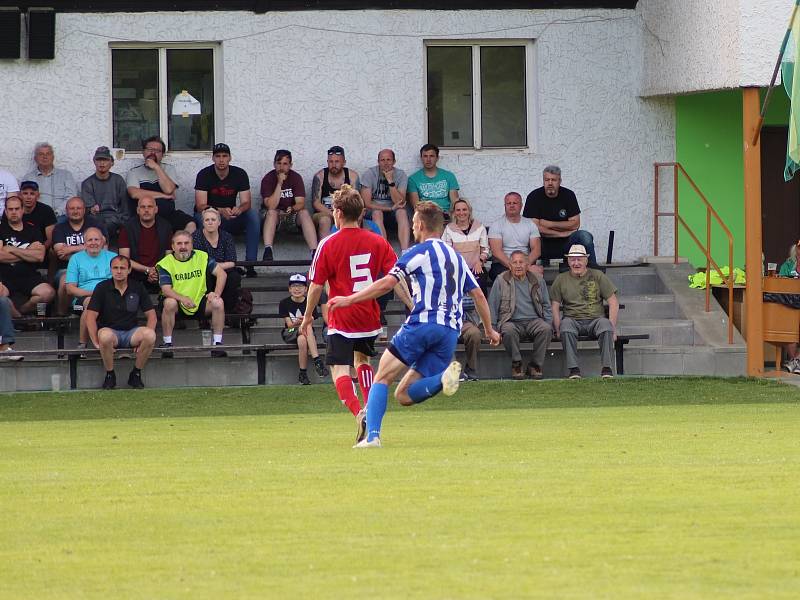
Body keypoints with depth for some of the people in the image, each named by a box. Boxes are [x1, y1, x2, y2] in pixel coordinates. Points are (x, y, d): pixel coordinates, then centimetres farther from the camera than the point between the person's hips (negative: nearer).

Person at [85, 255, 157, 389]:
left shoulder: (138, 287, 6)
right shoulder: (102, 288, 0)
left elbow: (151, 315, 6)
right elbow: (91, 316, -5)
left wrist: (146, 337, -10)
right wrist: (96, 342, -18)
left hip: (131, 331, 2)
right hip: (110, 330, -2)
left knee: (150, 335, -31)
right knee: (105, 336, -39)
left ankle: (136, 374, -9)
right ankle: (110, 375, -15)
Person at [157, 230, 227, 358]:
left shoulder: (202, 257, 3)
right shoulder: (166, 263, -5)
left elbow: (221, 273, -1)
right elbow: (166, 290, -16)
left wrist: (216, 293, -19)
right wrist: (182, 299, -35)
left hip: (200, 304, 2)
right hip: (179, 307, -2)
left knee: (218, 302, -24)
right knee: (169, 303, -34)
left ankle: (217, 343, -16)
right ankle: (167, 343, -23)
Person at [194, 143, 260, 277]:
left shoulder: (240, 174, -4)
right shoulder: (204, 175, -12)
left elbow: (246, 203, -11)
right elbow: (200, 206, -21)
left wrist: (239, 210, -37)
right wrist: (221, 211, -39)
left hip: (231, 218, 3)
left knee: (253, 213, -23)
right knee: (203, 217, -37)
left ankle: (250, 263, -27)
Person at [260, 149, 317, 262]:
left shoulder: (296, 177, -4)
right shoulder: (268, 179, -10)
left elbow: (301, 203, -13)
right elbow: (271, 206, -22)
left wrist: (292, 209, -36)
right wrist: (279, 184, -26)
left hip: (292, 215, 1)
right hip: (275, 216, -1)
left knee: (304, 212, -27)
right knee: (271, 213, -33)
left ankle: (314, 252, -41)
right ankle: (268, 251, -48)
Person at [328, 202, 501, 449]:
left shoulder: (421, 251, 3)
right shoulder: (456, 257, 24)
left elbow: (386, 284, -5)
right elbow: (478, 295, 26)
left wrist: (349, 300, 1)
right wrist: (489, 330, 37)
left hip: (422, 324, -6)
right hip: (450, 332, 6)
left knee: (382, 379, 6)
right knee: (404, 396, 4)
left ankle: (372, 436, -11)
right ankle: (445, 378, -22)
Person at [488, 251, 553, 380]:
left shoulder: (538, 280, 15)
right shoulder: (501, 281, 8)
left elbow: (546, 306, 19)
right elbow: (492, 307, 7)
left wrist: (548, 323, 3)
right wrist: (492, 330, -3)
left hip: (533, 321, 2)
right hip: (512, 322, -2)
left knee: (546, 329, -31)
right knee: (508, 330, -37)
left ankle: (535, 365, -19)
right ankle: (516, 363, -18)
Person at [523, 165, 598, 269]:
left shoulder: (568, 195, 4)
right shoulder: (534, 197, -3)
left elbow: (575, 224, -1)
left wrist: (549, 224, -9)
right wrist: (562, 233, -11)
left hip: (564, 244, 2)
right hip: (543, 246, -2)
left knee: (585, 236, -25)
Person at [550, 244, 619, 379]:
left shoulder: (598, 276, 10)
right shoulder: (561, 280, 13)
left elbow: (613, 302, 7)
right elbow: (555, 307, 8)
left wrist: (612, 327, -5)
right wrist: (558, 330, -7)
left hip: (595, 319, 0)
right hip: (573, 321, 0)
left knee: (605, 324, -34)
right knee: (566, 324, -34)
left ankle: (606, 368, -30)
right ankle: (573, 369, -35)